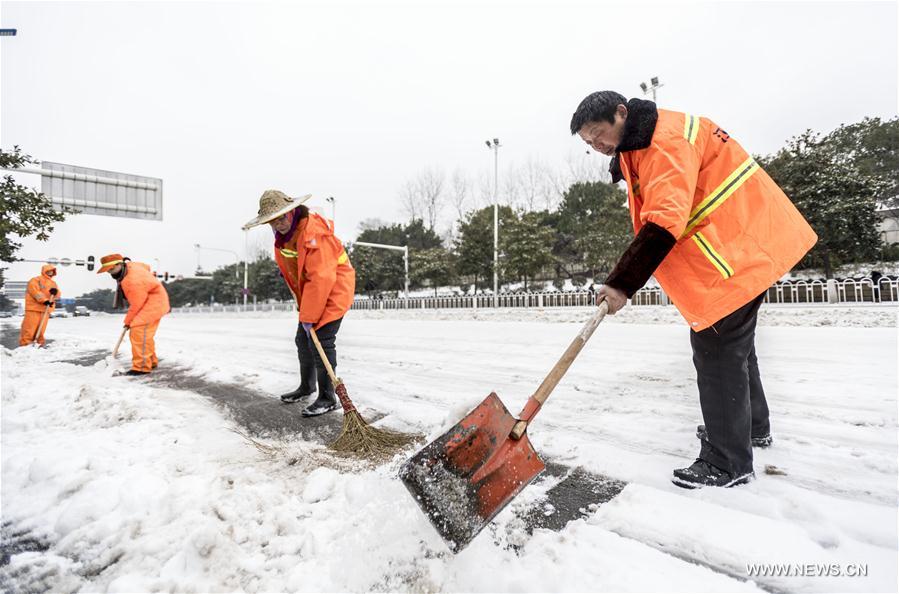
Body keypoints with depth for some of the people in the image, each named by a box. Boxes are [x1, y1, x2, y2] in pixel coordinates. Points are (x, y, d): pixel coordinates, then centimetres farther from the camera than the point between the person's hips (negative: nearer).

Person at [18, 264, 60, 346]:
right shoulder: (36, 280, 0)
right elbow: (35, 291, -14)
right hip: (34, 308, -6)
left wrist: (55, 292, -13)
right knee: (30, 328, -8)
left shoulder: (53, 283, 21)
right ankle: (24, 344, -4)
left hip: (45, 310, 6)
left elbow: (58, 295, 12)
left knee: (41, 330, 7)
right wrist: (44, 300, -24)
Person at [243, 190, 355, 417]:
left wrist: (308, 316, -26)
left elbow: (322, 279, -30)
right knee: (303, 340, 15)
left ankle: (328, 398, -2)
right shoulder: (283, 235, 2)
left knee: (321, 341, -13)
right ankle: (307, 386, 33)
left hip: (332, 290, -9)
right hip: (310, 292, 9)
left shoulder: (313, 234, -27)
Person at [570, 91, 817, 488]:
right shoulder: (639, 147, 13)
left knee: (717, 351, -8)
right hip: (735, 247, 11)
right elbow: (654, 219, 18)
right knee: (733, 344, 20)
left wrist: (622, 283, -31)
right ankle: (752, 425, 38)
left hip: (737, 248, -11)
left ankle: (728, 463, 4)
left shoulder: (666, 138, -21)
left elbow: (664, 223, -31)